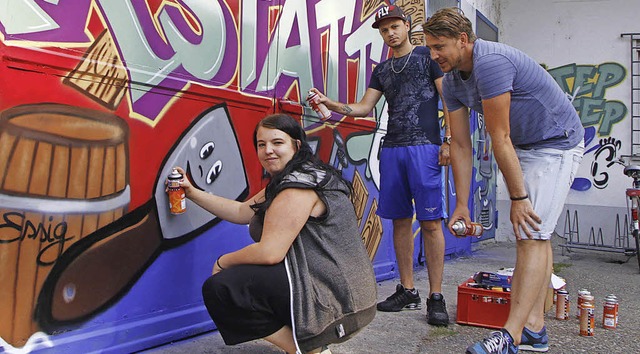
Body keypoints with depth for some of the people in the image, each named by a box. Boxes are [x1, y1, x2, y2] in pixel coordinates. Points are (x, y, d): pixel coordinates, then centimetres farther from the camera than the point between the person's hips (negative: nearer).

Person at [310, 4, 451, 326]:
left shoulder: (428, 56, 6)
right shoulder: (381, 70, 21)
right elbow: (363, 108, 15)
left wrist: (449, 142, -10)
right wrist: (329, 103, -1)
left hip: (424, 147, -5)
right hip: (391, 149, 5)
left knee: (430, 221, -8)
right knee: (400, 221, 5)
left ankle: (436, 297, -3)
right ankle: (407, 292, 13)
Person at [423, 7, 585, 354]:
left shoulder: (490, 62, -27)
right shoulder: (452, 81, 1)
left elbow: (500, 138, -25)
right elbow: (460, 146, 2)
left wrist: (517, 196, -19)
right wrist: (461, 205, 1)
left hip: (557, 143, -9)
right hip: (525, 148, 9)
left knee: (532, 234, -14)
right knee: (530, 234, 7)